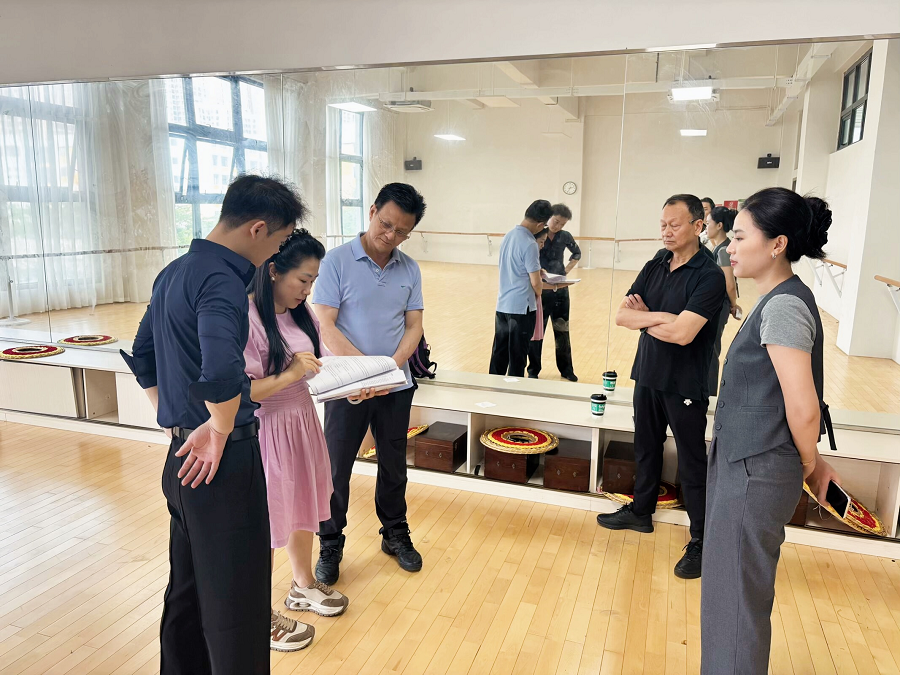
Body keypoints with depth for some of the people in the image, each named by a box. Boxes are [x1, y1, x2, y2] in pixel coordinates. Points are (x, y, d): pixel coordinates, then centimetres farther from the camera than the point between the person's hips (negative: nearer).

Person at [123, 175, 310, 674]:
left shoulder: (174, 272, 10)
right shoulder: (221, 279, -20)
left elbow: (141, 357, 21)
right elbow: (222, 370, -37)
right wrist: (220, 429, -20)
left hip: (183, 460, 10)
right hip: (223, 463, -9)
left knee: (187, 590, 23)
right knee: (235, 605, 4)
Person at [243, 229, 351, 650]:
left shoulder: (300, 313, 2)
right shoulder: (244, 319, -23)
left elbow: (317, 365, 8)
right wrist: (291, 374, -27)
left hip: (302, 421, 8)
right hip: (265, 430, -8)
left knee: (302, 505, 22)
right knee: (264, 520, 8)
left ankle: (304, 585, 45)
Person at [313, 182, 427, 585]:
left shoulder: (409, 269, 3)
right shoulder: (338, 260, -9)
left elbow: (414, 326, 2)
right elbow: (325, 325, -14)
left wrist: (394, 364, -16)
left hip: (396, 387, 4)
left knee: (393, 465, 17)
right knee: (336, 468, 8)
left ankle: (395, 534, 37)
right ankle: (330, 545, 28)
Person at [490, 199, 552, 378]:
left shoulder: (509, 235, 6)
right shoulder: (529, 244, -18)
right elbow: (535, 283, -15)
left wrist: (536, 269, 19)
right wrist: (538, 295, 5)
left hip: (502, 304, 7)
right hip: (521, 307, -7)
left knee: (499, 353, 14)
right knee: (517, 356, 4)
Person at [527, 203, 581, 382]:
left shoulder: (565, 236, 2)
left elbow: (577, 253, 21)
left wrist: (567, 270, 8)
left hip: (560, 289, 3)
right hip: (539, 289, -3)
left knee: (562, 330, 11)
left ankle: (566, 369, 22)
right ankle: (533, 369, 18)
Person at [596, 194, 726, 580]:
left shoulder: (709, 277, -16)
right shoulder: (654, 267, 4)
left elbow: (682, 333, -27)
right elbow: (621, 316, -2)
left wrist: (642, 317, -13)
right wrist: (658, 317, -18)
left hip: (685, 386, -6)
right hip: (647, 376, 7)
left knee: (692, 465, 5)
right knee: (646, 449, 21)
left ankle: (701, 541, 20)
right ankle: (641, 512, 40)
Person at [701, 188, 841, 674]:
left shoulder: (783, 307, -20)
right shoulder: (782, 299, 10)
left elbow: (803, 407, -22)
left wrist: (810, 466, -5)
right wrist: (808, 464, 16)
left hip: (755, 472, -9)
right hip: (744, 464, 9)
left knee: (737, 597, 6)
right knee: (728, 588, 22)